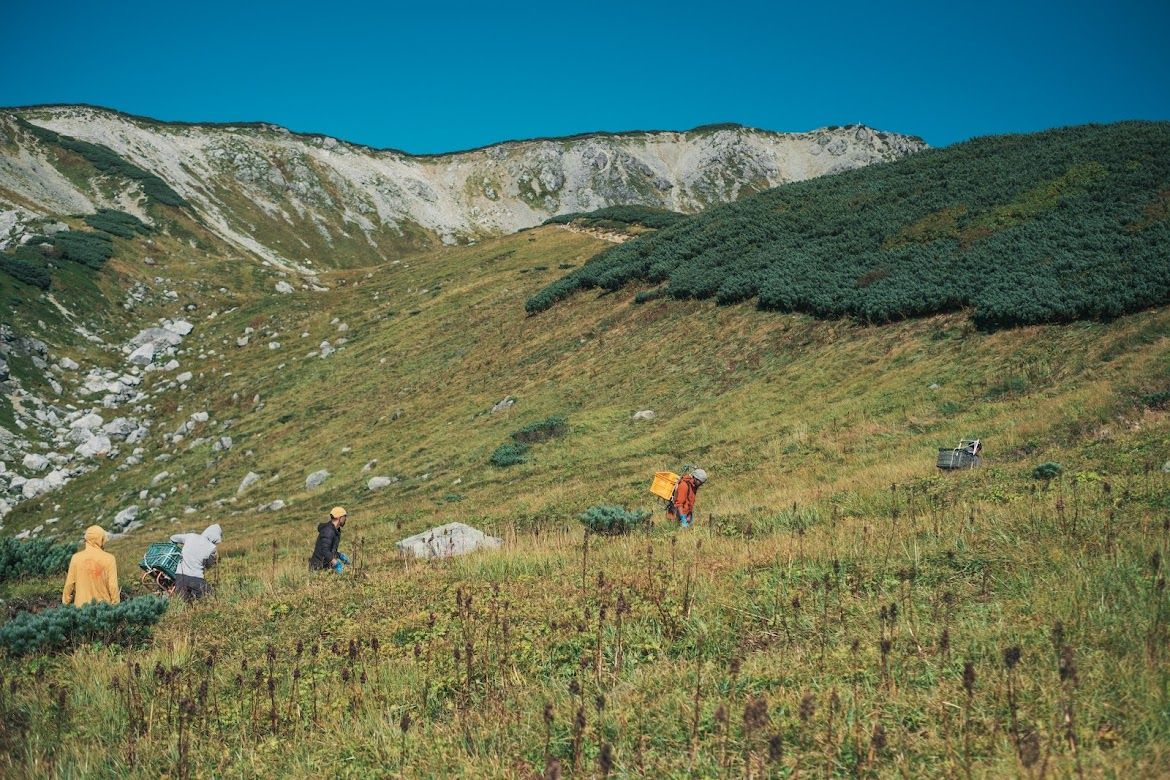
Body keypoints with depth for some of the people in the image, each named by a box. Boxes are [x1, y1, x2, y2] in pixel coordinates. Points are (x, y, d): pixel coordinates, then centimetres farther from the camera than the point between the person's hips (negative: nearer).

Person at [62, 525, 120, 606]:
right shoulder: (109, 559, -9)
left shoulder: (76, 558, -3)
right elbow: (113, 586, -9)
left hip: (81, 605, 2)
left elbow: (69, 584, 2)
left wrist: (65, 603, 14)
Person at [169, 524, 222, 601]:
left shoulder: (191, 536, 6)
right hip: (195, 578, -4)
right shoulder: (211, 548, -4)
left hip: (179, 575, 4)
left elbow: (173, 538, 22)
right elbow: (210, 564, 12)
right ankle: (195, 595, -11)